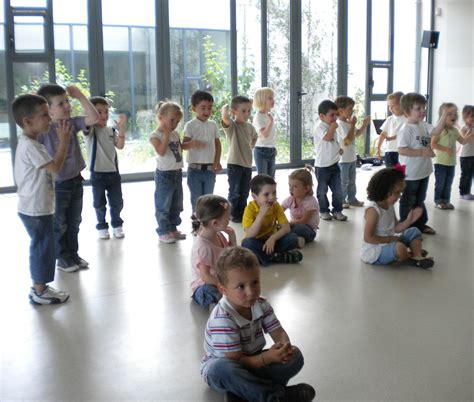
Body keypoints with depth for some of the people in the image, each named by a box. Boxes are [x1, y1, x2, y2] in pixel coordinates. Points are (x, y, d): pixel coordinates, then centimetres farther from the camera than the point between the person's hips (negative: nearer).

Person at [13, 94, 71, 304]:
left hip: (34, 208, 10)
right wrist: (64, 140, -19)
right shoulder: (30, 146, -21)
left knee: (40, 248, 18)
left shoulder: (28, 143, 13)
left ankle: (38, 286, 28)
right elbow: (55, 166, -24)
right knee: (43, 248, -1)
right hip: (36, 210, -10)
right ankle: (40, 292, 10)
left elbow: (49, 165, 15)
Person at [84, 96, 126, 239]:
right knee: (99, 203, 8)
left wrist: (121, 128, -13)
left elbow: (120, 146, -5)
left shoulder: (111, 130, 7)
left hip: (113, 172, 4)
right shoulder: (90, 130, -7)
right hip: (97, 173, -4)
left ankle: (117, 225, 28)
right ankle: (102, 227, 24)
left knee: (117, 202, 11)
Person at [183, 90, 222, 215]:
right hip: (195, 169, -3)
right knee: (196, 199, 5)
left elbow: (218, 144, 11)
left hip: (210, 168, 4)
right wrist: (192, 143, -34)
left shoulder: (213, 124, 7)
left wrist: (217, 162, 1)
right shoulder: (190, 125, -6)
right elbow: (184, 144, -11)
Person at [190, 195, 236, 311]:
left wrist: (232, 237, -2)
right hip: (205, 286, -10)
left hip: (223, 279, 10)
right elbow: (206, 277, -25)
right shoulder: (203, 247, -28)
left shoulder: (219, 235, -2)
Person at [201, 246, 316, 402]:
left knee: (295, 356, -9)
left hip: (252, 361, 7)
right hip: (221, 368, -6)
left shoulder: (261, 304, -8)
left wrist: (285, 347, -30)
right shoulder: (222, 319, -29)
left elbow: (278, 332, -5)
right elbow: (235, 361, -28)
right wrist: (268, 357, -40)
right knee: (221, 369, -42)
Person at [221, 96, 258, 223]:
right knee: (235, 192, 1)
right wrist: (225, 107, -22)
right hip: (234, 164, -6)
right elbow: (225, 117, -35)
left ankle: (242, 213, 25)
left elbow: (254, 137, 29)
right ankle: (233, 215, 14)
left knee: (244, 193, 13)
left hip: (247, 164, 6)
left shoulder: (250, 127, 8)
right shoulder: (231, 125, -11)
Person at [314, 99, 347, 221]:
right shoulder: (320, 126, -15)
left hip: (334, 164, 7)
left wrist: (339, 149, 7)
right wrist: (333, 126, -19)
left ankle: (337, 210, 17)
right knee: (322, 191, 7)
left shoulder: (332, 126, 11)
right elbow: (328, 137, -29)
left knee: (338, 190, 8)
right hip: (322, 165, -7)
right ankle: (324, 211, 19)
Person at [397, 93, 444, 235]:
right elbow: (402, 150, -28)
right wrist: (422, 152, -29)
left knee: (420, 200, 21)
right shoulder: (406, 130, -21)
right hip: (410, 174, -9)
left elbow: (436, 131, -2)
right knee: (408, 202, 6)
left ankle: (421, 224, 35)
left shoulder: (424, 125, 5)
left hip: (423, 171, 9)